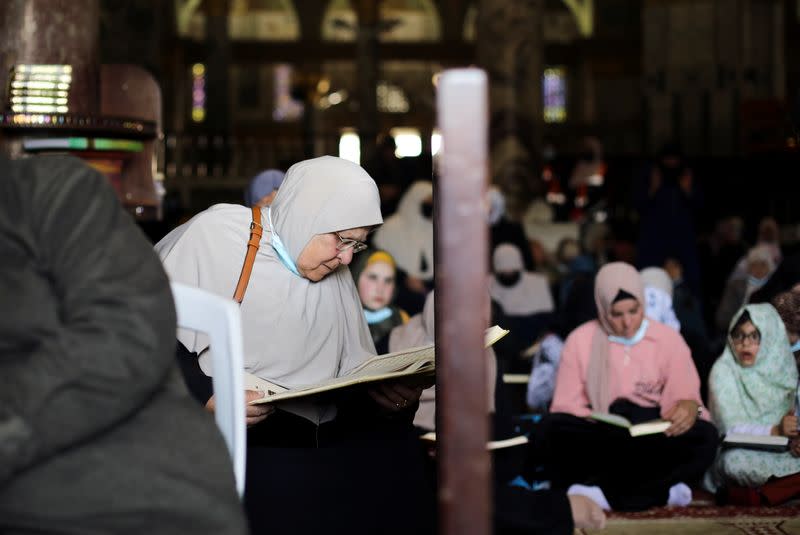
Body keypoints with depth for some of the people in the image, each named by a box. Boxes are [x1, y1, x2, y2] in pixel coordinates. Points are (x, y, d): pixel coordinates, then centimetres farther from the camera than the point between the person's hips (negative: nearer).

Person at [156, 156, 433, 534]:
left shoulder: (336, 277, 15)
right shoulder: (214, 234, -5)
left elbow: (354, 373, 15)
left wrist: (383, 394, -8)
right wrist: (206, 397, -24)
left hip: (317, 439, 7)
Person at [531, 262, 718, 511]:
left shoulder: (668, 338, 5)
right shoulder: (579, 340, 3)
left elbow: (685, 395, 0)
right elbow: (567, 405, 0)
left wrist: (688, 407, -26)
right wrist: (598, 422, -22)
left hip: (652, 438, 1)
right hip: (598, 439, -1)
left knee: (704, 436, -29)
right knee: (552, 430, -31)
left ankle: (603, 492, -29)